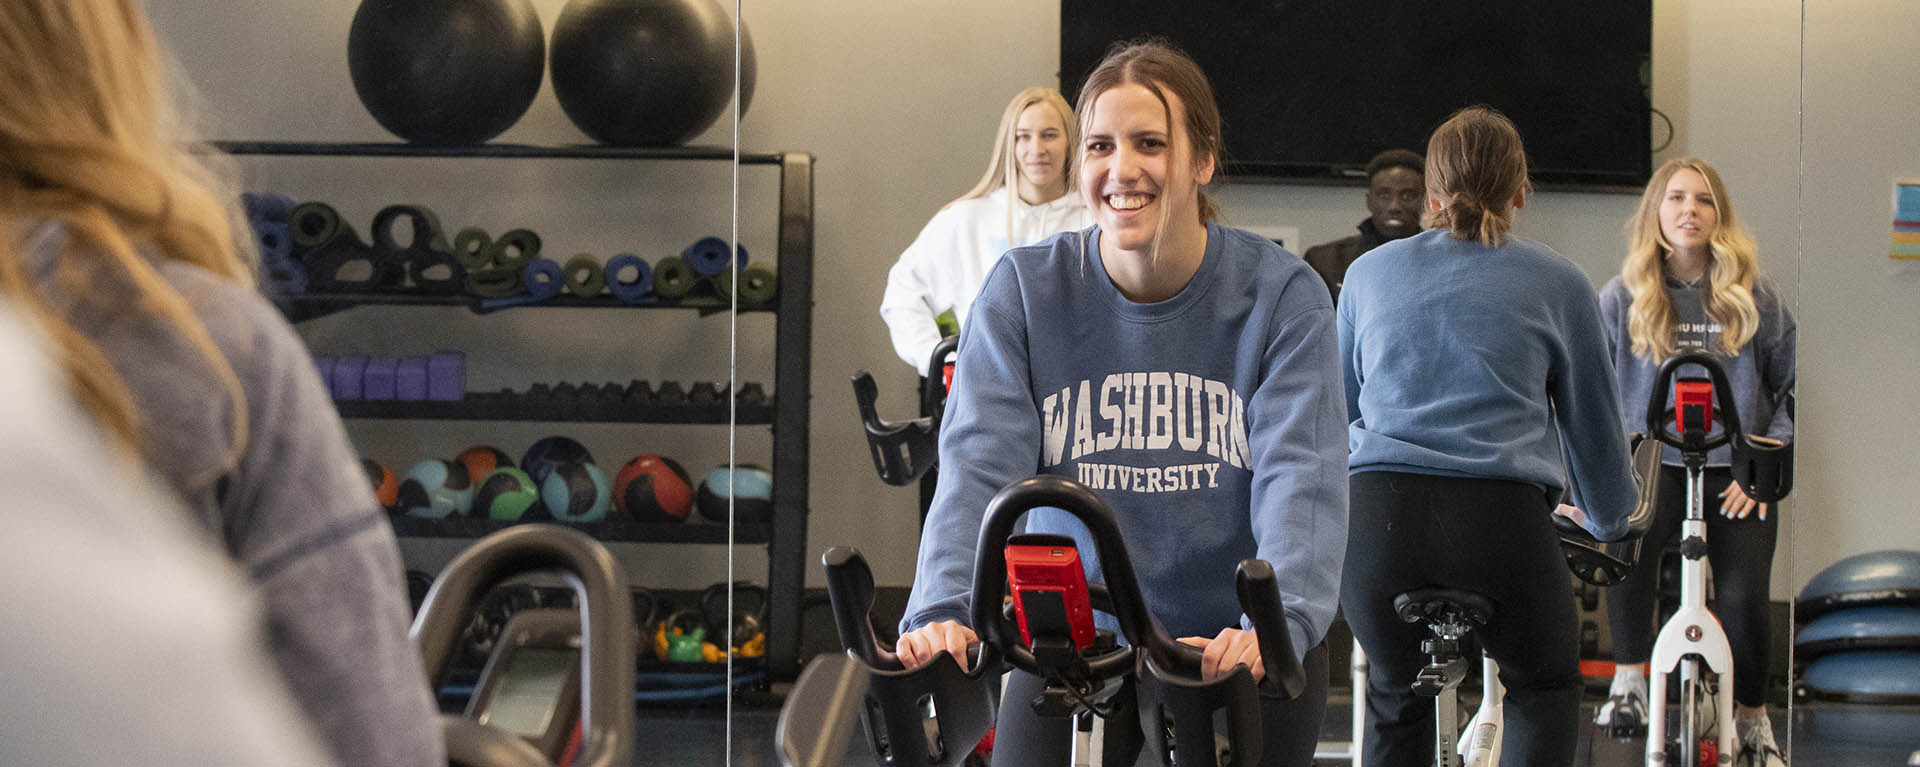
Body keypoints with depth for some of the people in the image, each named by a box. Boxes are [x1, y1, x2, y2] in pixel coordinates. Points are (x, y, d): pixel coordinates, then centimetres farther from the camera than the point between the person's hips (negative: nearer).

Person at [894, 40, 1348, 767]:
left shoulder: (1282, 295, -8)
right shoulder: (1023, 291, -5)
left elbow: (1301, 476, -19)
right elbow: (979, 462, -15)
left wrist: (1280, 619, -37)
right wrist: (941, 610, -33)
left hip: (1235, 648, -1)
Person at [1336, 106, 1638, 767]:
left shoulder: (1368, 272, 19)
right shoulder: (1558, 283, 13)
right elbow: (1594, 420, 22)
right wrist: (1608, 524, 39)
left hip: (1376, 512, 2)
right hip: (1502, 511, -2)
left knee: (1394, 701, 25)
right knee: (1544, 687, 24)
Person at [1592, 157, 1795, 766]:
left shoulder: (1755, 298, 2)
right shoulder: (1620, 299, 1)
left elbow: (1793, 388, 8)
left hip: (1736, 476, 1)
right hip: (1655, 464, -1)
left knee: (1743, 598, -14)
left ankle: (1752, 717, 13)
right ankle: (1629, 677, -20)